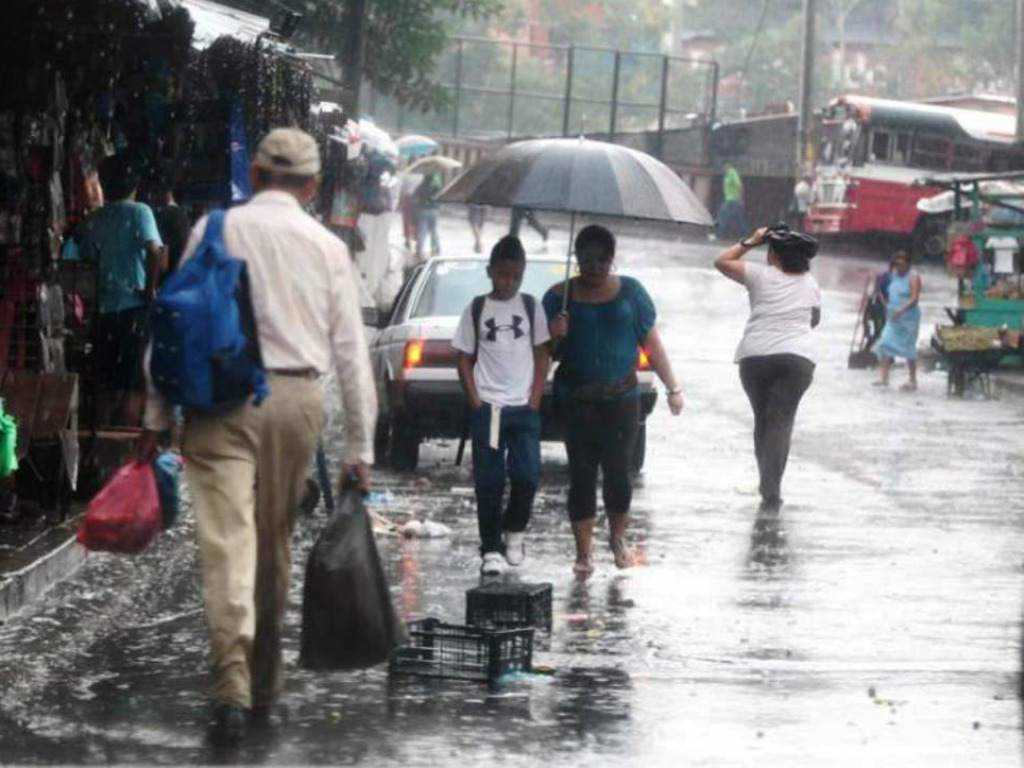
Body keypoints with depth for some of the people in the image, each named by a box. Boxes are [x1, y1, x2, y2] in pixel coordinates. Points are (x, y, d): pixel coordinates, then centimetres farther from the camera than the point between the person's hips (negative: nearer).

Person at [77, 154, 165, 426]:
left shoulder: (94, 219, 9)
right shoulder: (139, 212, -5)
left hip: (104, 308, 5)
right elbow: (154, 251, -18)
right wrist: (151, 289, -9)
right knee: (134, 387, -3)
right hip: (135, 306, -5)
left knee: (107, 386, 10)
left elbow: (86, 259, 11)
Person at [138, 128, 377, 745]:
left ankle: (233, 687, -24)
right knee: (275, 543, 15)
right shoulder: (328, 248, 7)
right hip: (298, 399, 2)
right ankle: (266, 687, 24)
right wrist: (360, 448, 11)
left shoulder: (216, 230, 1)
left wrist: (158, 416, 5)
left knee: (228, 540, -10)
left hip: (223, 395, -2)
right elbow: (351, 352, 7)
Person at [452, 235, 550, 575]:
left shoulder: (531, 308, 6)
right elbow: (465, 360, 5)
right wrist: (476, 404, -4)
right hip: (487, 408, -1)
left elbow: (541, 357, 8)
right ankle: (491, 550, 4)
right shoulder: (477, 310, 3)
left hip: (524, 408, 1)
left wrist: (534, 401, -2)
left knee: (527, 476, -8)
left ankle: (514, 530, 17)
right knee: (489, 482, -1)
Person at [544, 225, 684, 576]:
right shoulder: (560, 296, 5)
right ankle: (584, 551, 4)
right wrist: (555, 336, -16)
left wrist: (673, 388, 9)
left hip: (621, 398, 0)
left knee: (618, 471, -2)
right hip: (576, 399, 0)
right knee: (581, 474, -2)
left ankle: (618, 537, 23)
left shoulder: (630, 292, 7)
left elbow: (652, 342, 10)